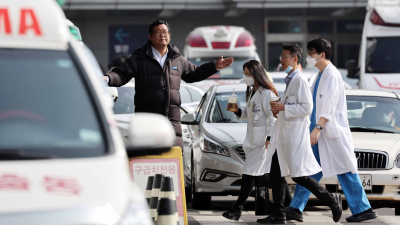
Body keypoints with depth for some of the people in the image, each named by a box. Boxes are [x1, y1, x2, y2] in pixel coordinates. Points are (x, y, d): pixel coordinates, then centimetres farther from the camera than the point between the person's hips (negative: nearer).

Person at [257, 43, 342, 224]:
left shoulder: (300, 80, -12)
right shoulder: (290, 80, 17)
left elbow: (307, 107, -19)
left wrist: (284, 107, -18)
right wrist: (278, 110, 12)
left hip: (295, 136, -10)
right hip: (283, 135, 10)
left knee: (300, 177, -8)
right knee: (275, 174, 7)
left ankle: (332, 200, 5)